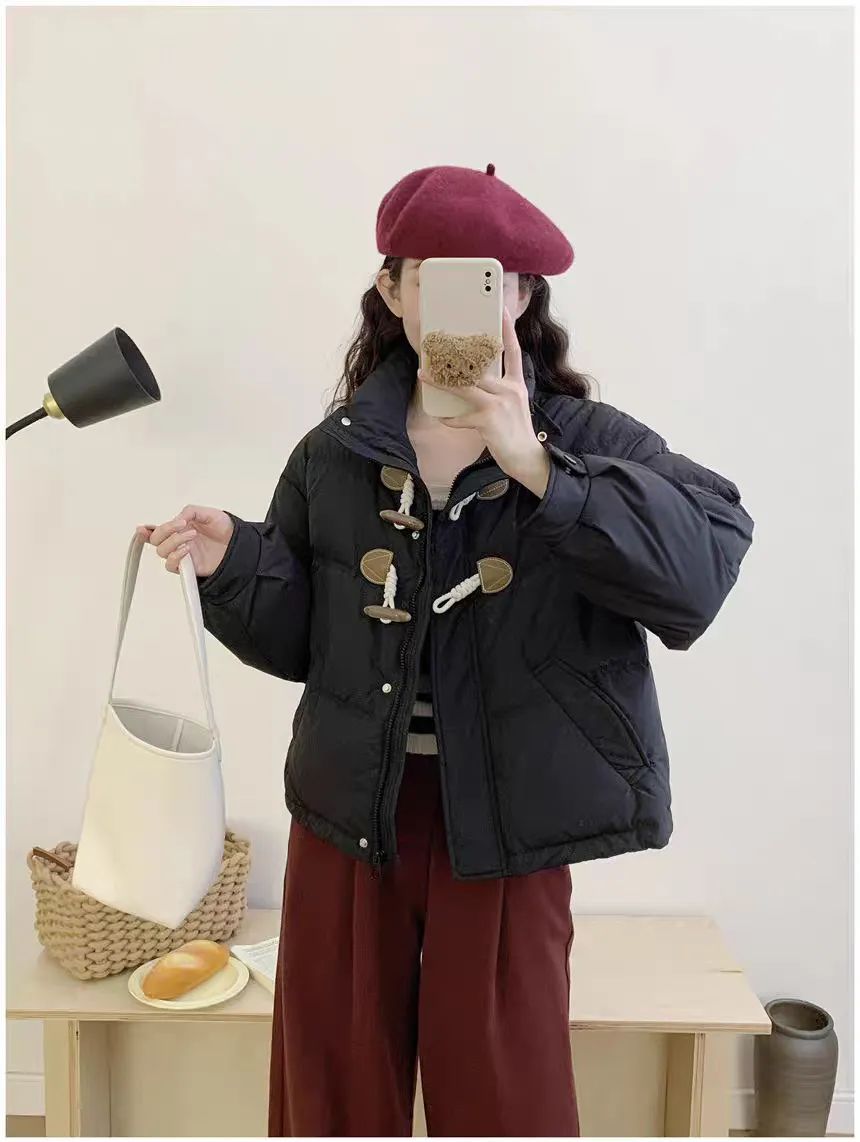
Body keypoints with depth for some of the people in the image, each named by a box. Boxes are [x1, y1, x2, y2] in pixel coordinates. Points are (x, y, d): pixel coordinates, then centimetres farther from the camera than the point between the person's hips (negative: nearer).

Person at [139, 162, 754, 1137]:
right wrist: (233, 562, -12)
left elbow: (705, 565, -24)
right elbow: (298, 640, 5)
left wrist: (538, 469, -28)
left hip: (504, 829, -2)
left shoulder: (589, 442, -7)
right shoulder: (335, 451, 1)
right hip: (349, 814, 3)